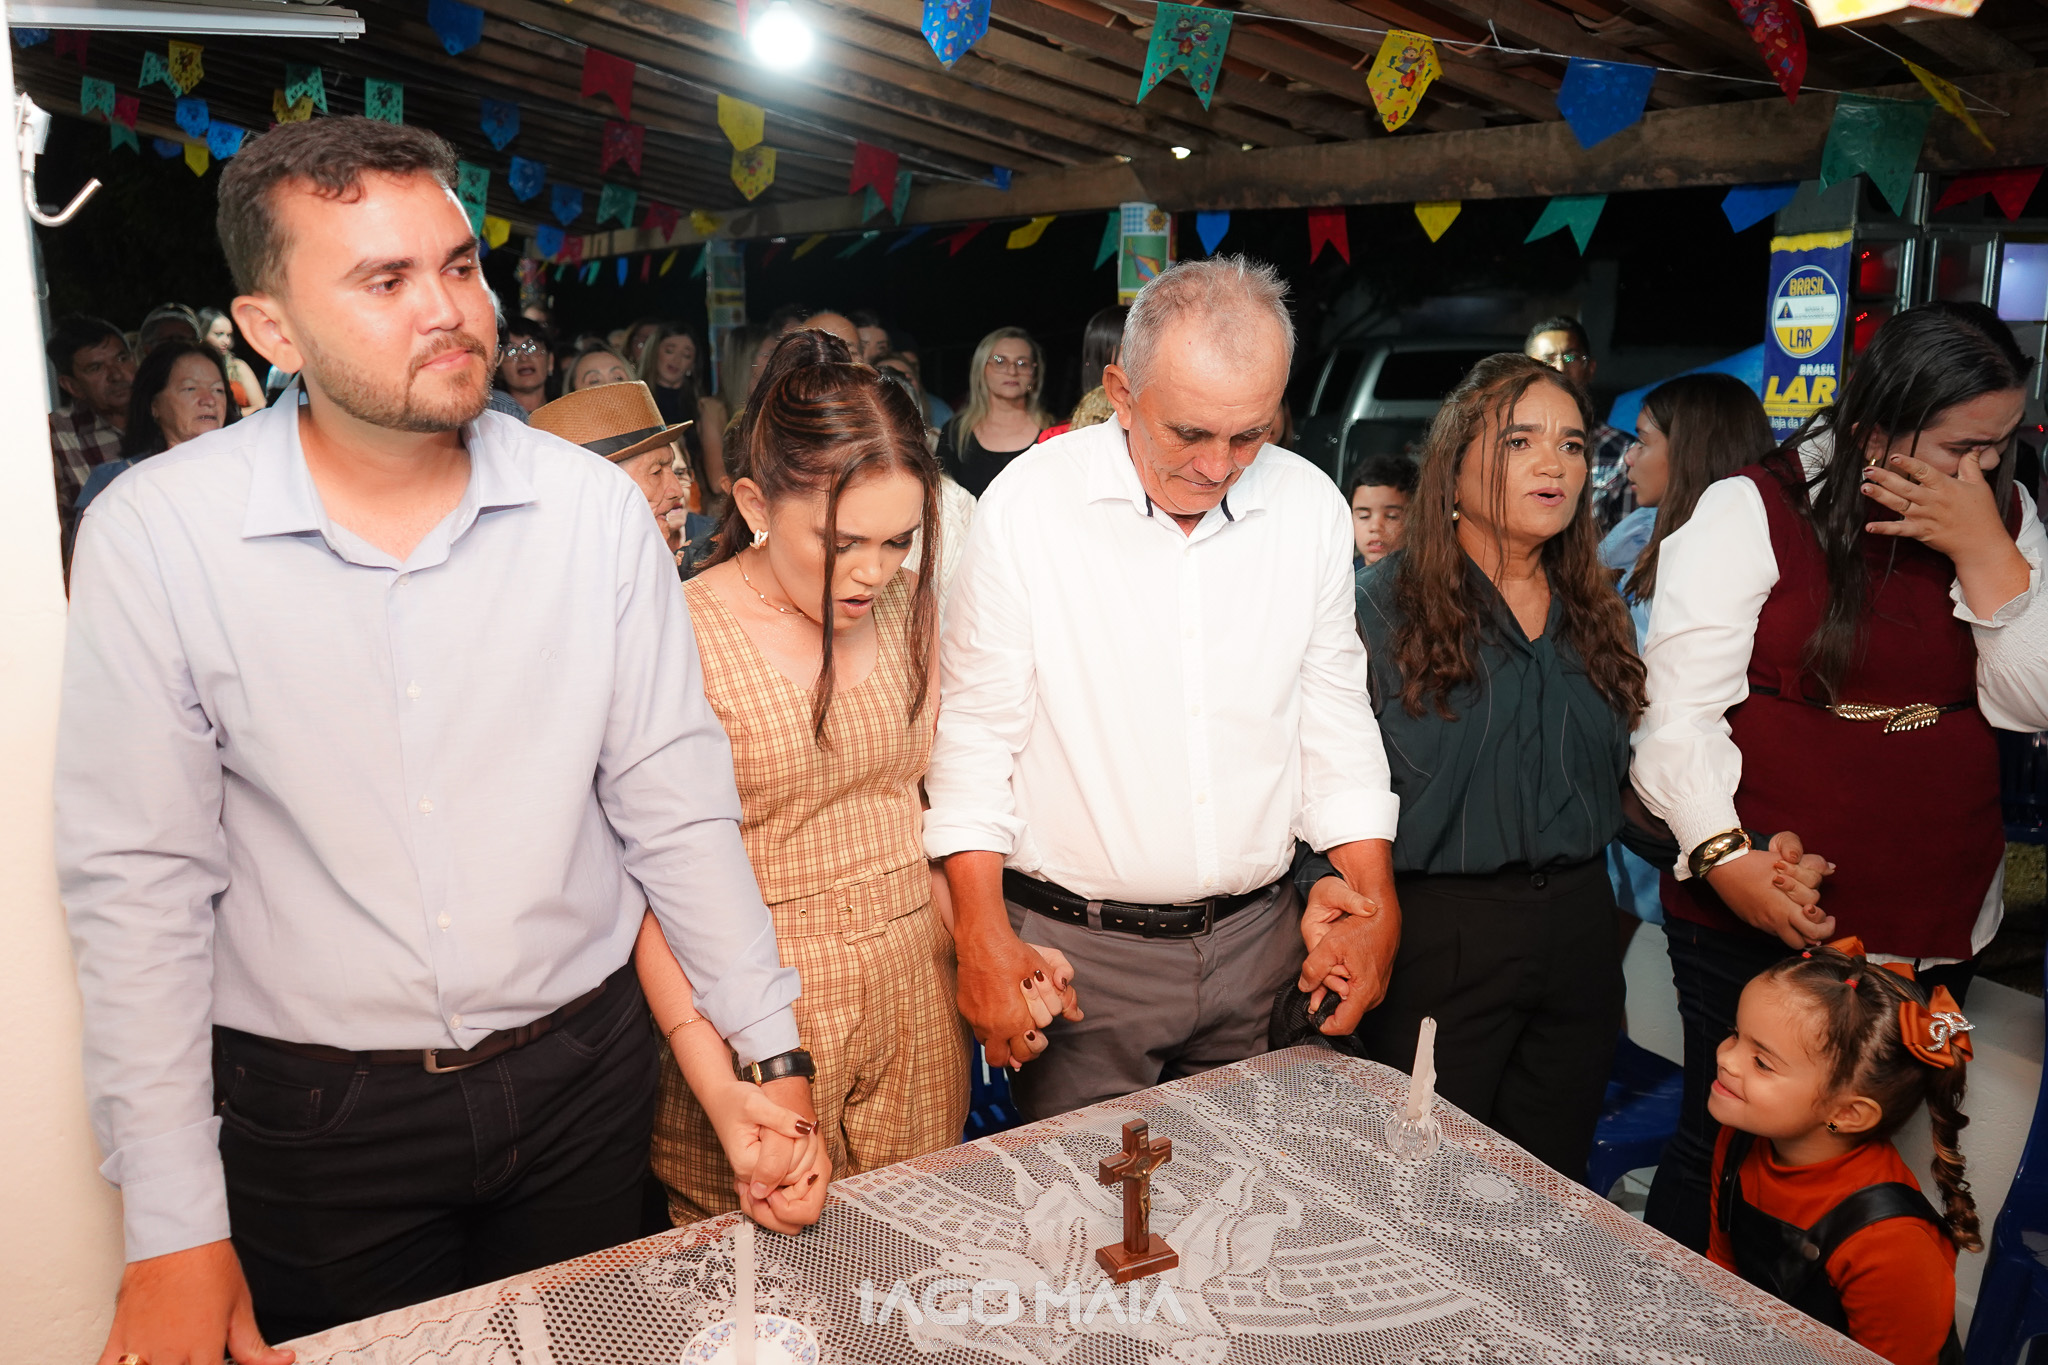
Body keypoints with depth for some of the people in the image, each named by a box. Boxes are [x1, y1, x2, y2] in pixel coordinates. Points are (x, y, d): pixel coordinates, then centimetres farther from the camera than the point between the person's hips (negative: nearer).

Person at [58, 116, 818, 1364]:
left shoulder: (595, 506, -8)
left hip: (582, 1072, 2)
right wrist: (173, 1230, -8)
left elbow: (676, 804, -4)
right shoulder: (153, 535, -11)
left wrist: (772, 1057, -5)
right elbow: (140, 882, -9)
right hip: (314, 1117, -1)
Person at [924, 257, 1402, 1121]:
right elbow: (974, 731, -7)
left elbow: (1335, 714, 8)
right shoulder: (1029, 505, -12)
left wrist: (1376, 904, 2)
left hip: (1256, 943, 4)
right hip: (1076, 950, -3)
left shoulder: (1311, 507, 0)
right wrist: (983, 940, -11)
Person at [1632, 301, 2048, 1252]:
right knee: (1725, 1142, 8)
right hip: (1756, 917, -4)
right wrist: (1727, 855, -24)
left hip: (1934, 925, 5)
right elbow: (1681, 709, -12)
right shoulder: (1750, 512, -8)